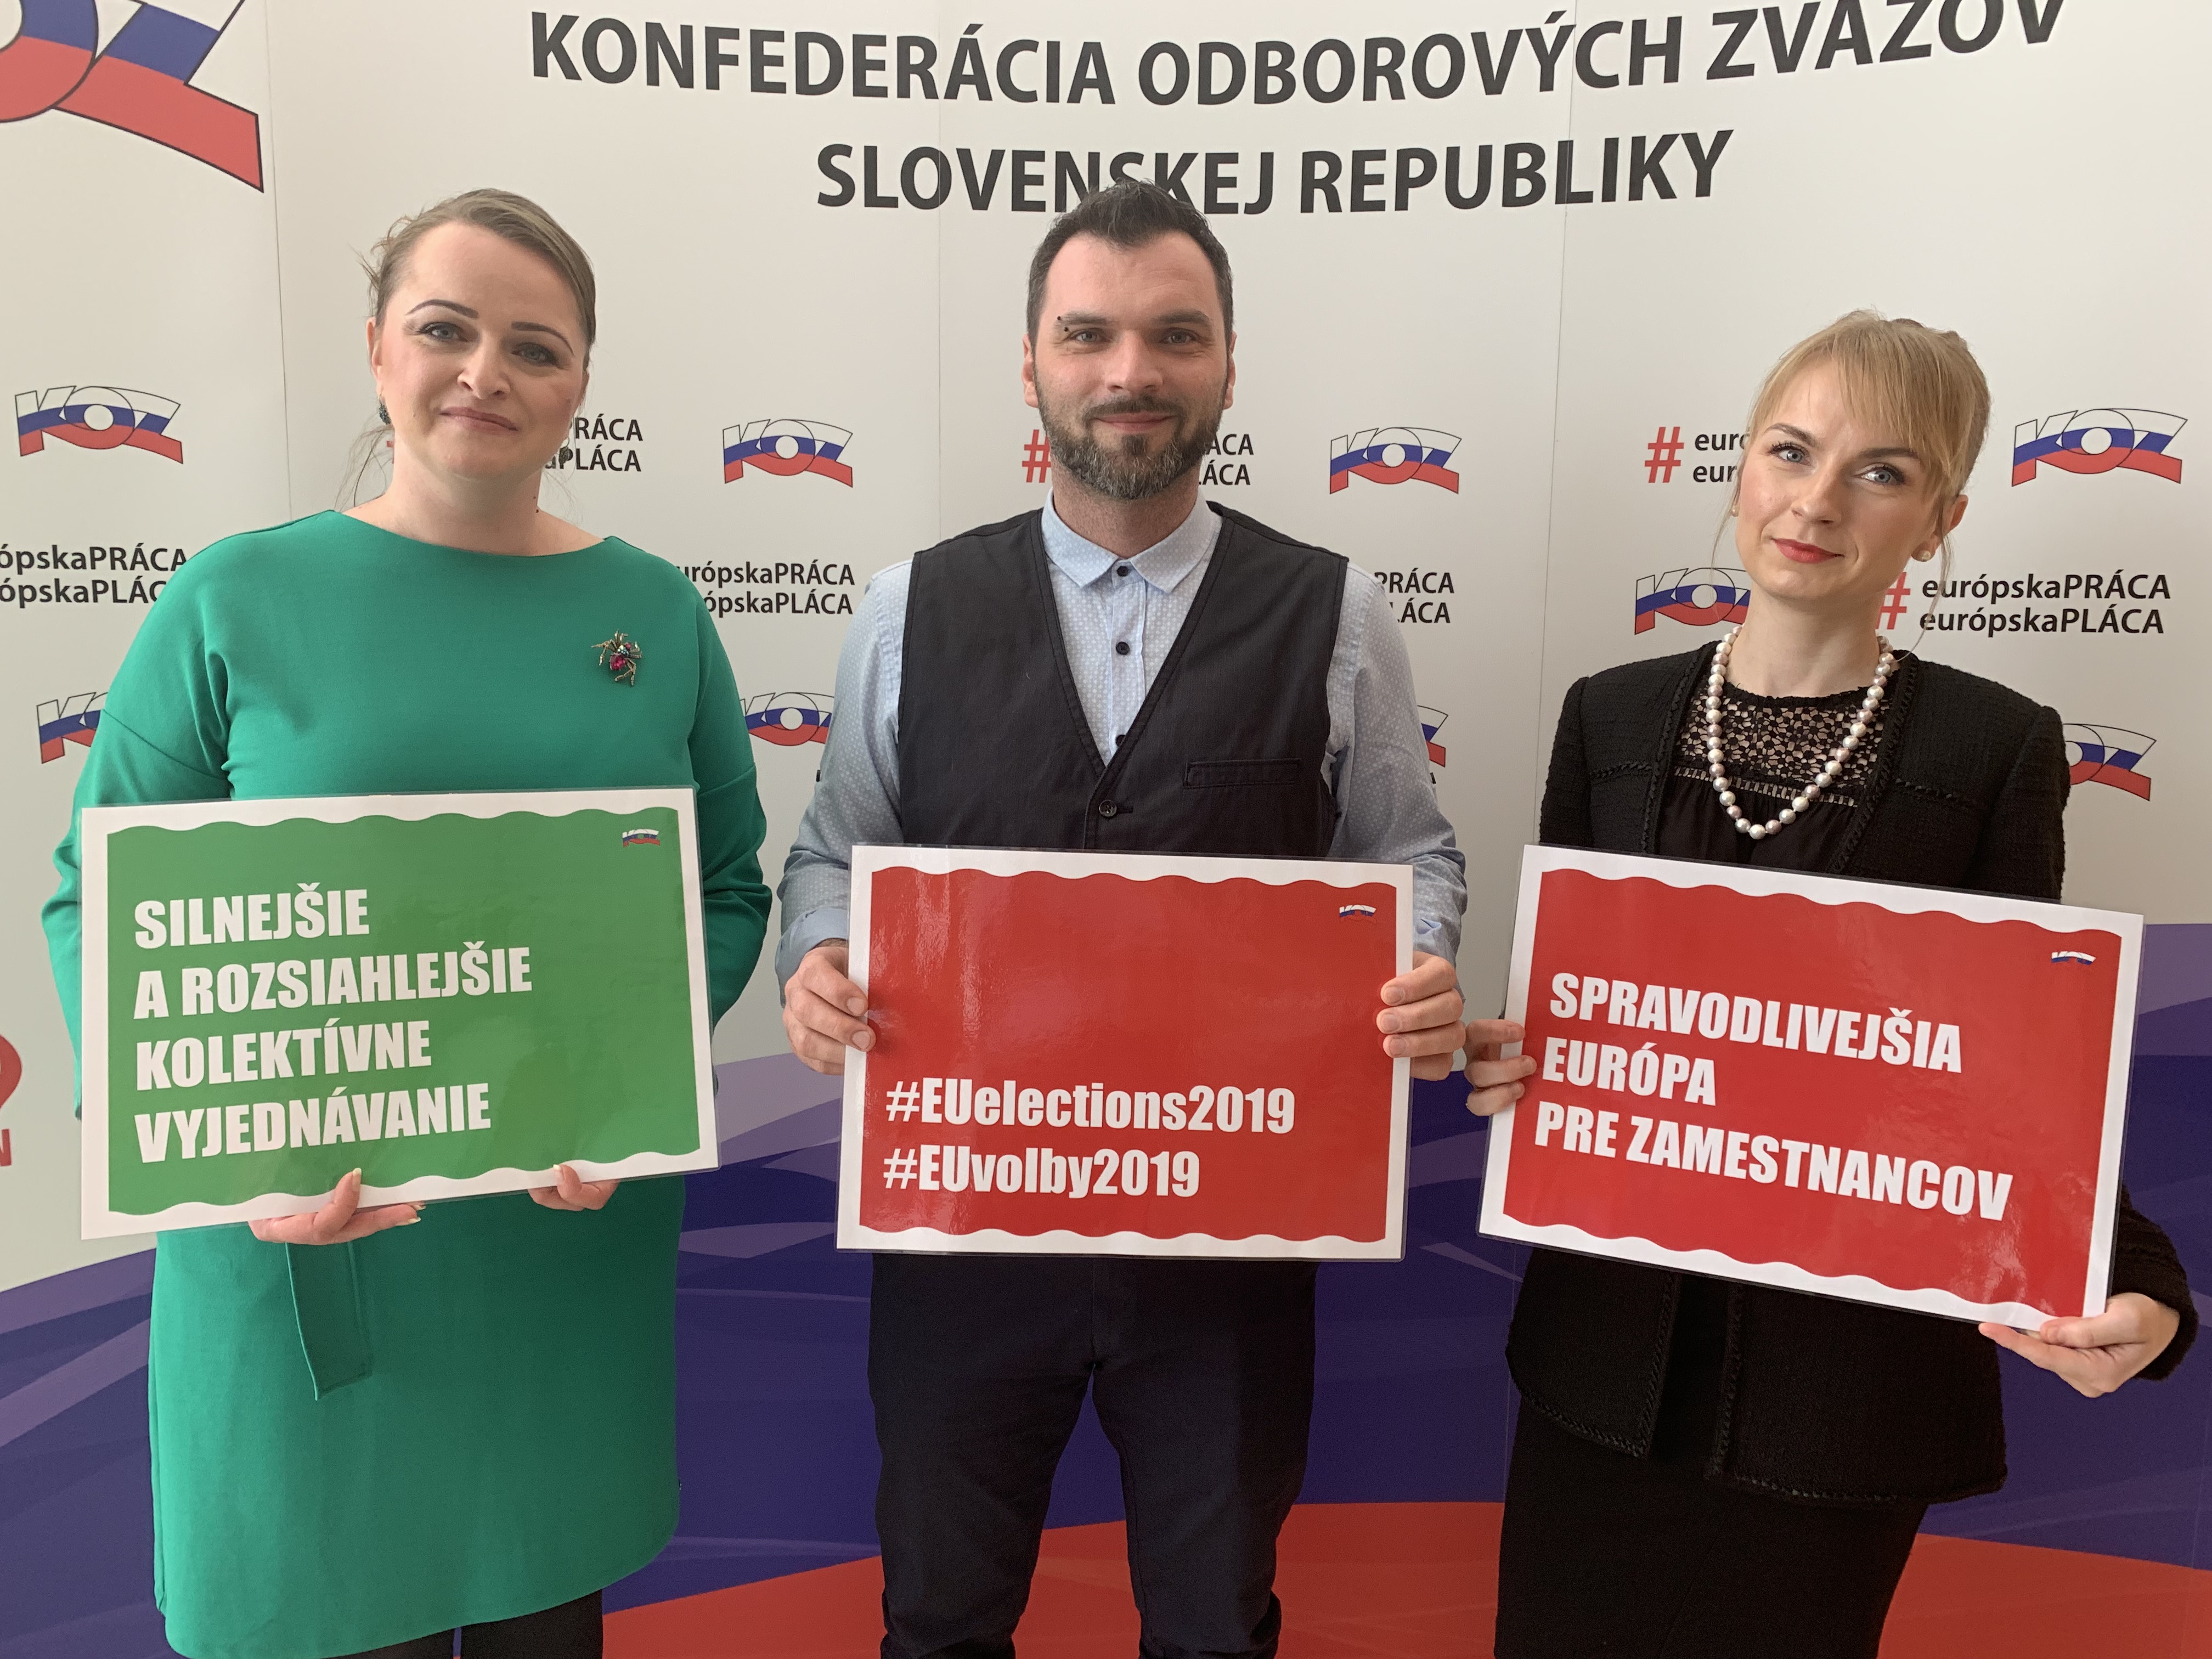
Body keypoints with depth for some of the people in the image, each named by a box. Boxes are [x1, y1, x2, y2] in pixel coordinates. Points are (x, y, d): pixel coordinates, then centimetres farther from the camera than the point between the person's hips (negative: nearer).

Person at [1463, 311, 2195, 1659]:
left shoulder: (1997, 749, -6)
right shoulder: (1612, 716, 0)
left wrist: (2132, 1282, -19)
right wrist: (1516, 1061, -15)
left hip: (1852, 1358, -2)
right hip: (1612, 1342, 2)